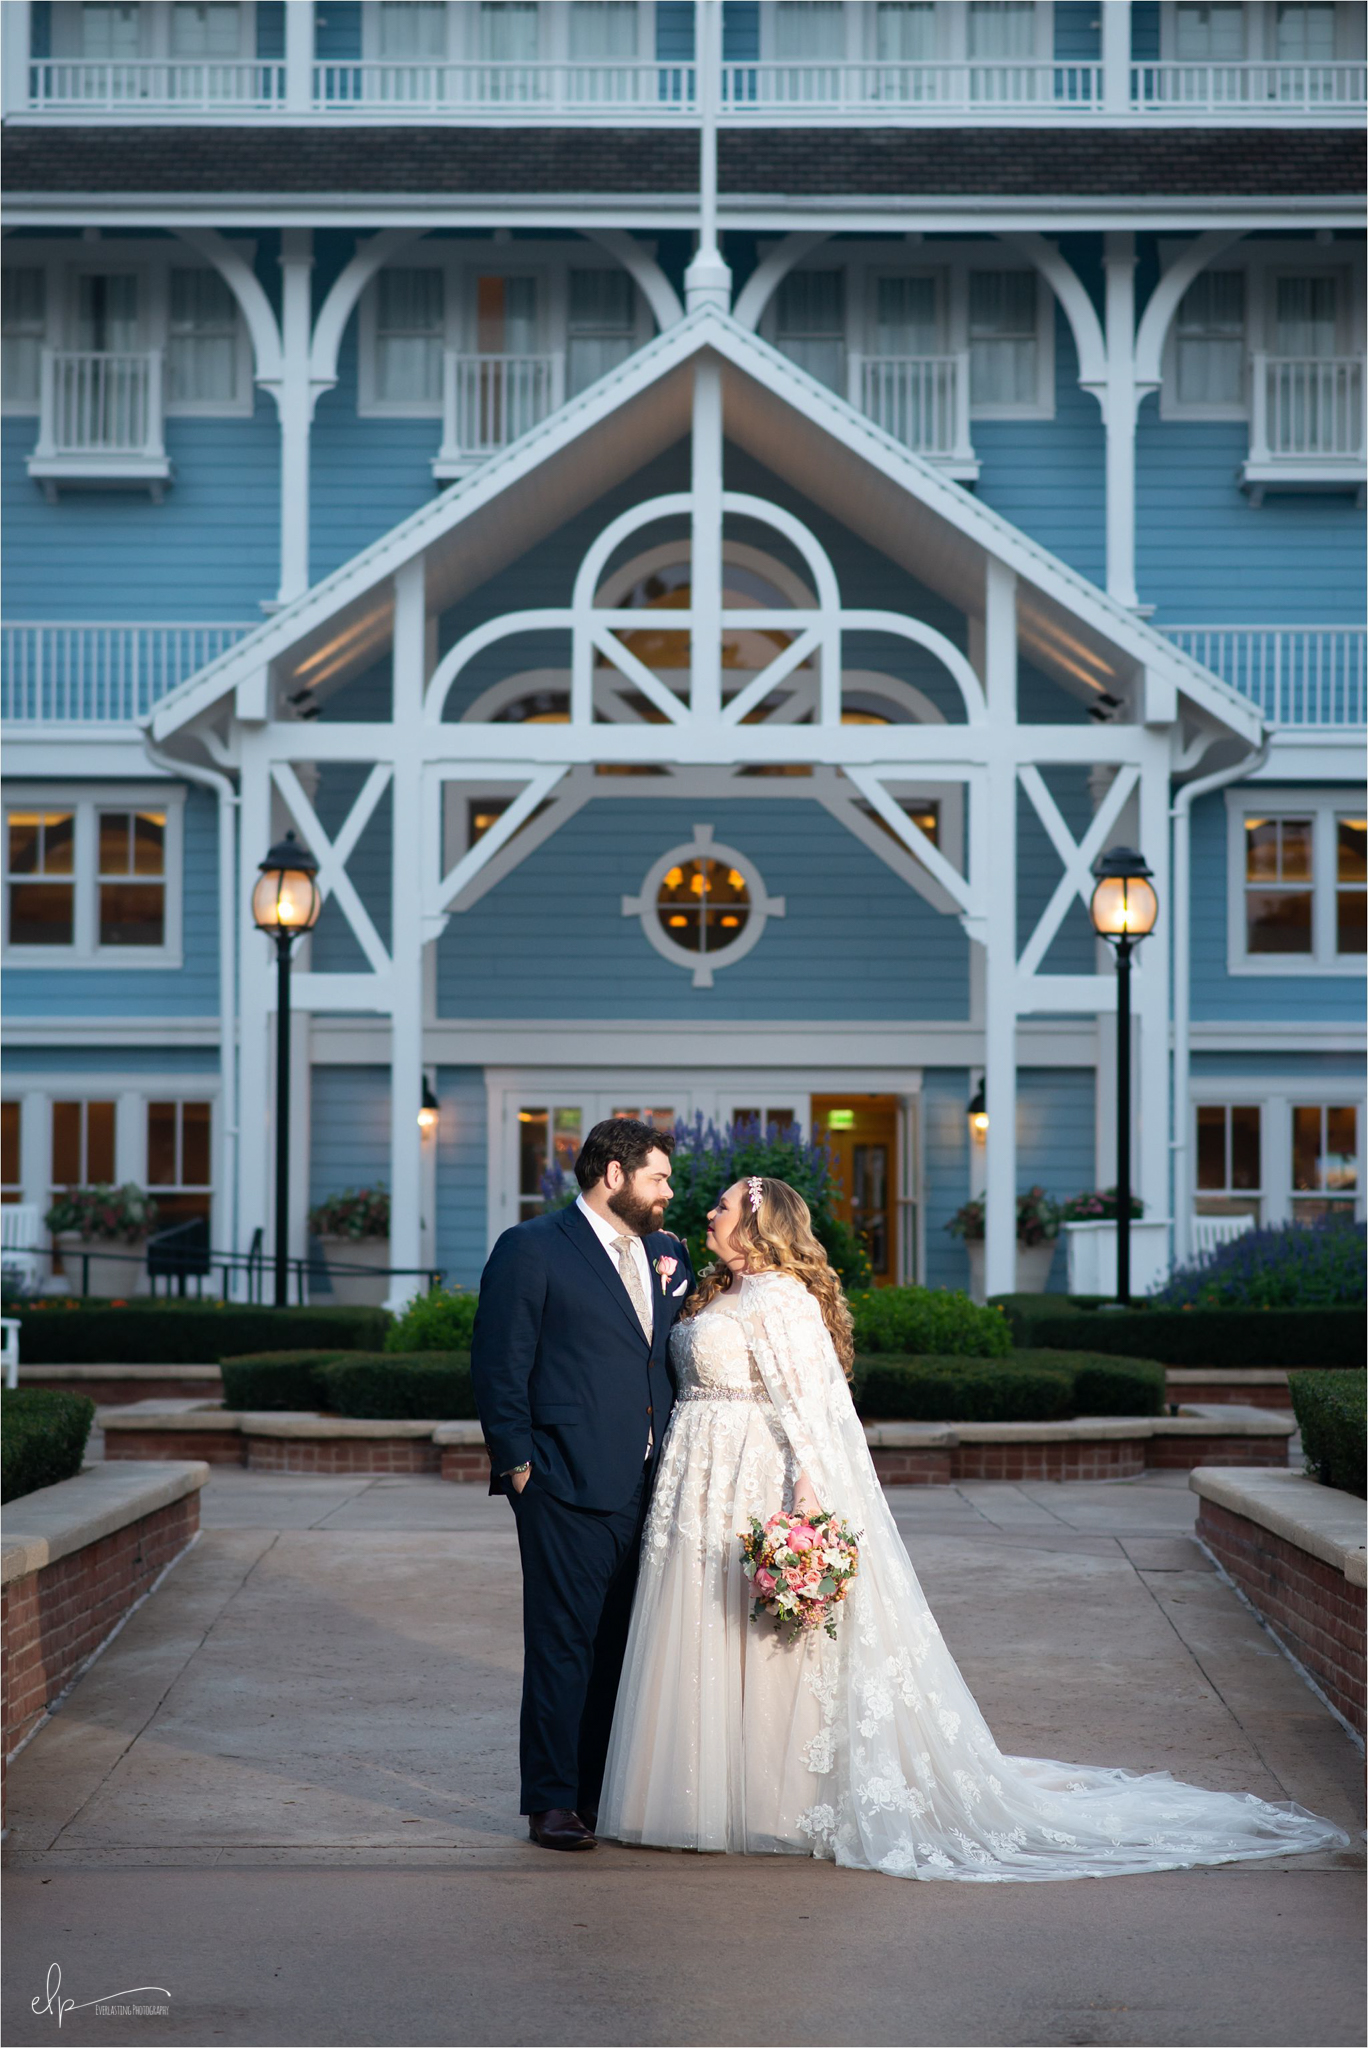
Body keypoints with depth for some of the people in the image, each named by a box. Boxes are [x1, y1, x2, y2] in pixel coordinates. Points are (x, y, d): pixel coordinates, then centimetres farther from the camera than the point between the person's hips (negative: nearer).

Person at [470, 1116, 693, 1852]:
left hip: (648, 1487, 6)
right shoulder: (532, 1249, -4)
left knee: (623, 1646, 10)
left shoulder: (666, 1254, 15)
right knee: (563, 1645, -2)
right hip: (569, 1486, -6)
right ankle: (552, 1802, 4)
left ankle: (606, 1791, 19)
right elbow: (498, 1364, -6)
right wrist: (517, 1463, -10)